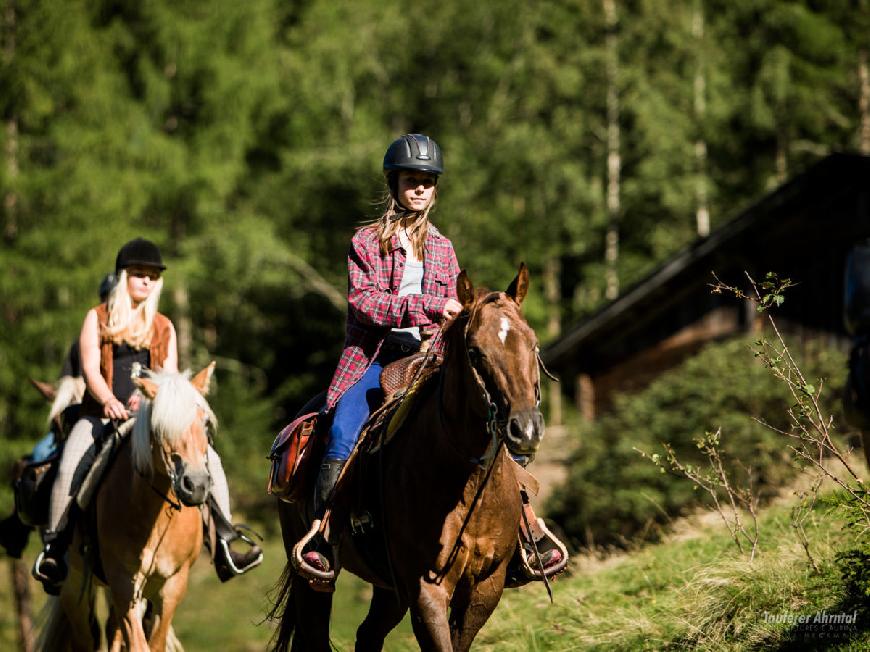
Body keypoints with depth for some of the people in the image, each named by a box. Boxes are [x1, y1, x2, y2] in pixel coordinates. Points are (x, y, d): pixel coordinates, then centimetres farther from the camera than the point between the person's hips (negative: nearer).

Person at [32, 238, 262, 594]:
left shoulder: (163, 327, 17)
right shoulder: (97, 319, 8)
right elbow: (91, 368, -4)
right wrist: (109, 401, -22)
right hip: (102, 414, -3)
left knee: (209, 459, -16)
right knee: (69, 468, -30)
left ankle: (224, 544, -13)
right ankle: (53, 546, -17)